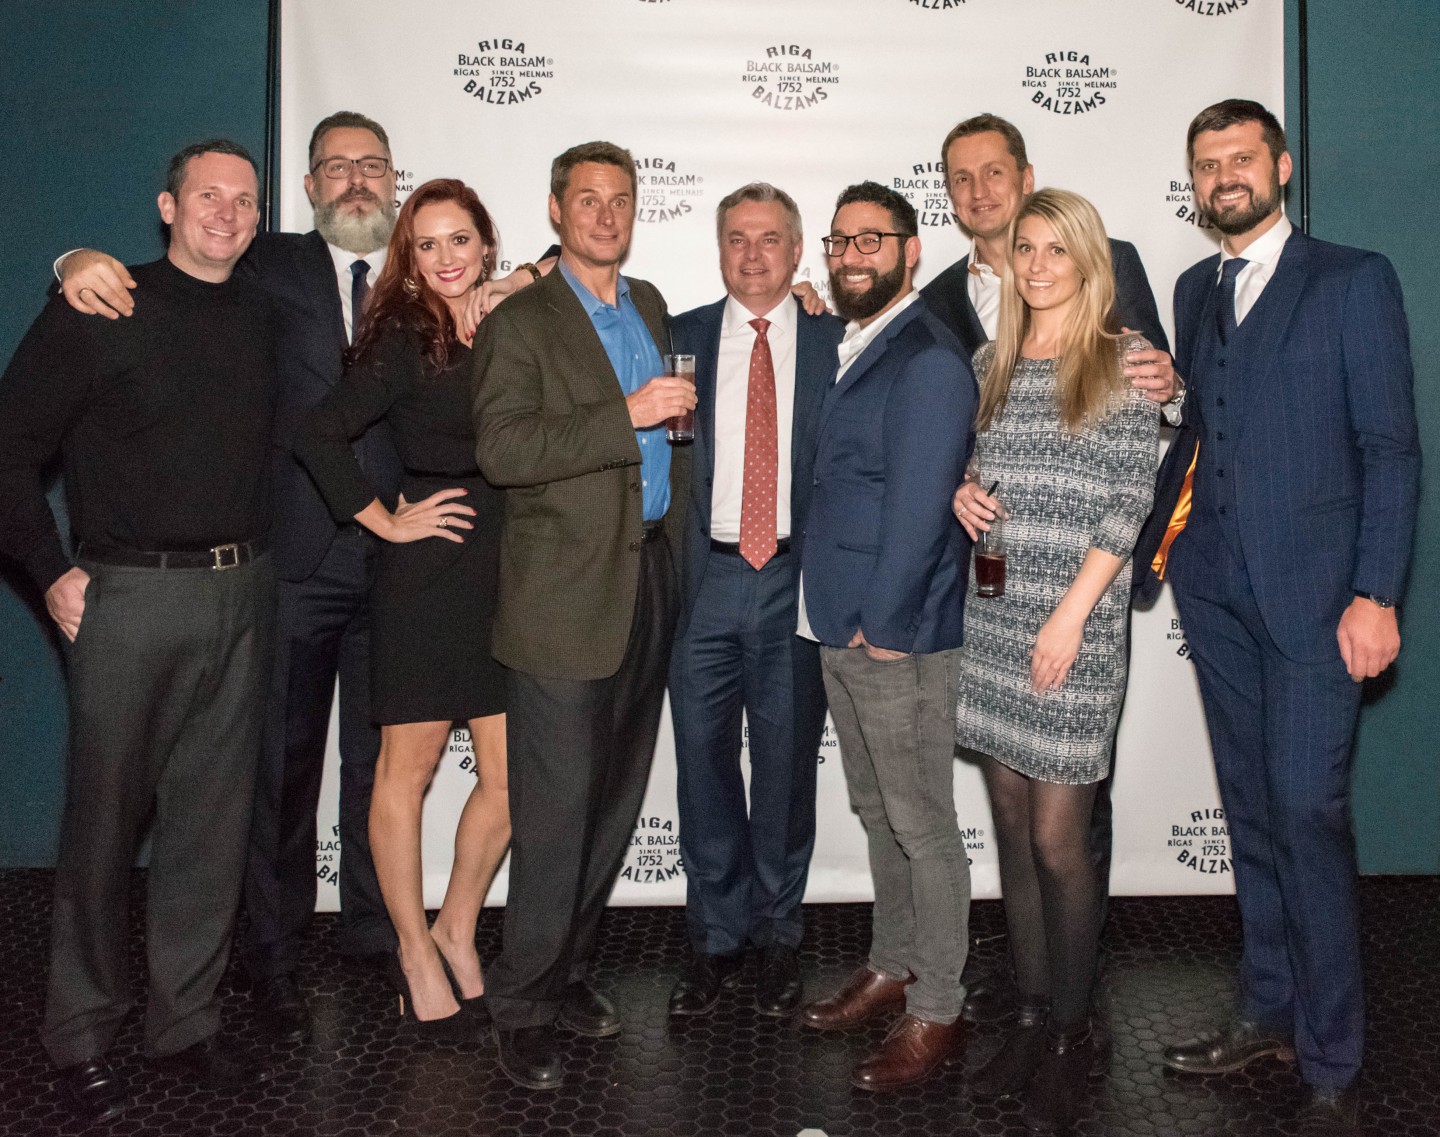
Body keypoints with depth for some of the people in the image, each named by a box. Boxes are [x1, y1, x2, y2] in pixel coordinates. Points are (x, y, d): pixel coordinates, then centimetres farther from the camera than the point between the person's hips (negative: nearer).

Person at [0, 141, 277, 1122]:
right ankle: (82, 1040, 19)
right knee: (105, 820, 4)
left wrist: (253, 561, 9)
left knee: (213, 819, 9)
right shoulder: (98, 311, -2)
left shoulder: (264, 319, 11)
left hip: (242, 597, 4)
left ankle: (187, 1022, 22)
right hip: (130, 595, -4)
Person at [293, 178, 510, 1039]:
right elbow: (320, 436, -11)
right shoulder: (403, 339, -5)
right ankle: (416, 953, 22)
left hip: (504, 571, 5)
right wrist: (387, 521, -9)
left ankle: (458, 928, 28)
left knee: (512, 775, 6)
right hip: (429, 572, -5)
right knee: (409, 769, 6)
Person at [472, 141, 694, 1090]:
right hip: (567, 592, -7)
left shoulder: (650, 305, 16)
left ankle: (569, 970, 28)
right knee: (556, 809, -3)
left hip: (650, 579, 7)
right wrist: (626, 415, -24)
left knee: (616, 799, 13)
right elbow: (502, 450, -19)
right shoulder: (520, 322, -5)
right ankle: (523, 1001, 12)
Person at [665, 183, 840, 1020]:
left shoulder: (835, 342, 5)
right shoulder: (684, 336, 9)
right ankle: (716, 937, 22)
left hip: (797, 578, -1)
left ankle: (779, 936, 25)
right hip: (707, 575, 1)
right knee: (703, 758, 6)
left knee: (788, 764, 8)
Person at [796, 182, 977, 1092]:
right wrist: (844, 623, 11)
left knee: (922, 825, 1)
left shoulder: (928, 360, -14)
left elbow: (920, 504, -19)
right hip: (845, 631, 9)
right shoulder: (854, 350, 15)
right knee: (877, 812, 19)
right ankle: (892, 969, 34)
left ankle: (937, 1011, 14)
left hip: (899, 639, -9)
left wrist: (883, 626, -16)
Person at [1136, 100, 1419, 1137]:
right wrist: (1154, 537, 9)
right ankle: (1269, 1012, 24)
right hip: (1215, 586, 5)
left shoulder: (1353, 280, -1)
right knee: (1251, 808, 11)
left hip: (1312, 586, -5)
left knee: (1308, 809, -8)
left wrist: (1375, 594, -13)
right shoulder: (1195, 289, 16)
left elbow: (1390, 447, -6)